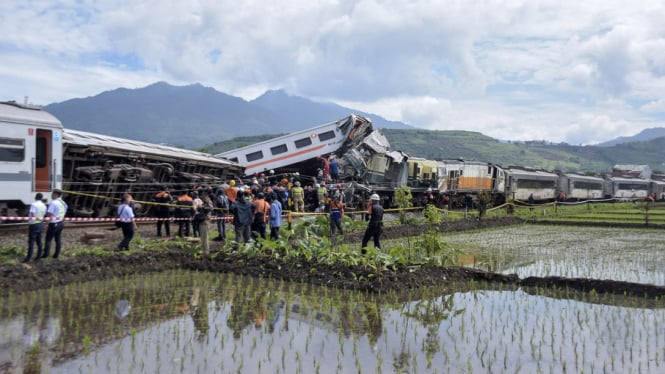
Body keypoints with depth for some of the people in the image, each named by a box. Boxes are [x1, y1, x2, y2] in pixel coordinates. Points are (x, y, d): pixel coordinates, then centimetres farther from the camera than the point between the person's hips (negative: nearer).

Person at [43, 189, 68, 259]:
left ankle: (46, 254, 6)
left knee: (48, 239, 3)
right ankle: (56, 254, 15)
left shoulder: (53, 203, -18)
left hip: (54, 224, -7)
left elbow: (49, 214, -19)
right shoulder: (63, 203, 8)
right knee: (58, 239, 10)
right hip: (61, 223, 7)